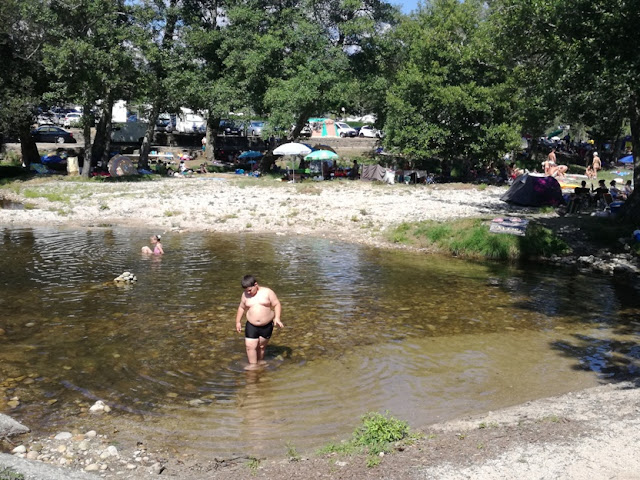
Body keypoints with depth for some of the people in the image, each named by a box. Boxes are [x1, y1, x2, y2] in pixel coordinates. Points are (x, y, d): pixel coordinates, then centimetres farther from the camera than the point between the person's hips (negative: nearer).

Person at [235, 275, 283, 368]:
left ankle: (260, 361, 31)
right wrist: (238, 322, 14)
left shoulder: (267, 292, -7)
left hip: (267, 326, -2)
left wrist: (277, 318, -17)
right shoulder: (245, 295, 2)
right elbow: (241, 308, 15)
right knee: (250, 346, -7)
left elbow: (277, 304, -5)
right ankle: (253, 365, 4)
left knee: (261, 346, 10)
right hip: (251, 326, 2)